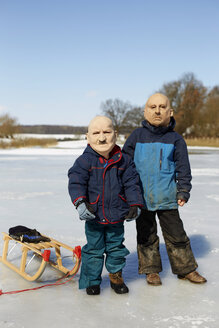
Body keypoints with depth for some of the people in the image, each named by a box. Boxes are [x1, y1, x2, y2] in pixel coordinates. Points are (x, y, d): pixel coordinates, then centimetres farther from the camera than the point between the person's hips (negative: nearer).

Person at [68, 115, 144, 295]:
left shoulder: (124, 160, -1)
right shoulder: (84, 161, -9)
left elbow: (132, 184, 2)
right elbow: (76, 182, -16)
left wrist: (135, 205, -4)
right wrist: (80, 203, -30)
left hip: (117, 216, 2)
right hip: (94, 215, -2)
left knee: (116, 248, 16)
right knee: (94, 249, 10)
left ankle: (116, 276, 36)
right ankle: (92, 280, 27)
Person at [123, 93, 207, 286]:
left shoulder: (175, 139, 1)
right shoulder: (137, 136, 1)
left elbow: (183, 168, 4)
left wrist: (183, 191, -2)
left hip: (167, 197, 0)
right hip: (142, 196, 0)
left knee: (176, 234, 8)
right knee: (146, 235, 10)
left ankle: (185, 268, 24)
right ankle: (151, 270, 25)